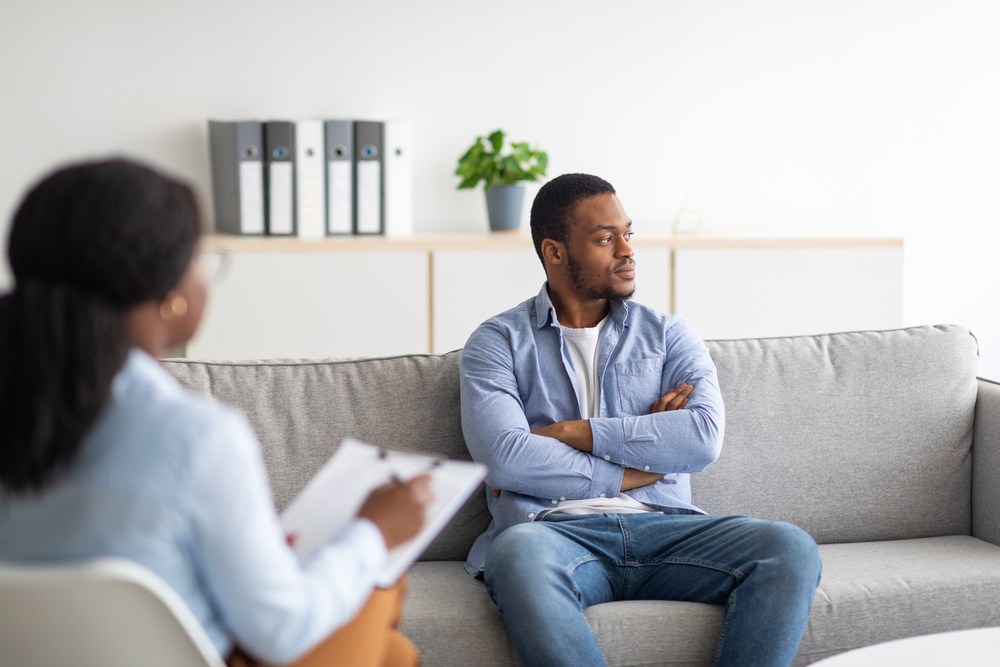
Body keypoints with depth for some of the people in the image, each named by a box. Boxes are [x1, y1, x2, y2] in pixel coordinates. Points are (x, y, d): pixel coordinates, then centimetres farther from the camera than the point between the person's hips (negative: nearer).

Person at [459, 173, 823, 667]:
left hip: (662, 529, 3)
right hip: (555, 529, -2)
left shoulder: (668, 335, 18)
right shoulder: (499, 342, 10)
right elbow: (504, 457, -8)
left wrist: (570, 432, -5)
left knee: (791, 551, -25)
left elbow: (704, 437, -2)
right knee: (516, 554, -39)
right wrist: (636, 468, -3)